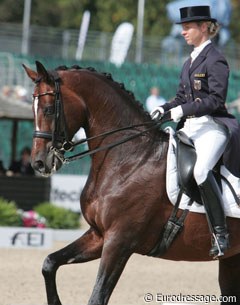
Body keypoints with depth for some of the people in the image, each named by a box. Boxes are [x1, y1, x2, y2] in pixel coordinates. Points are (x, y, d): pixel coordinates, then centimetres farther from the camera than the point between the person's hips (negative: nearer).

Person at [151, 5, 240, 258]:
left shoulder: (215, 60, -9)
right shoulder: (190, 61, 18)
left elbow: (216, 99, -16)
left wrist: (182, 110, -20)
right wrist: (165, 109, 1)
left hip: (212, 127, -10)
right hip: (190, 127, 10)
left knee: (201, 170, -33)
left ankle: (220, 232, -27)